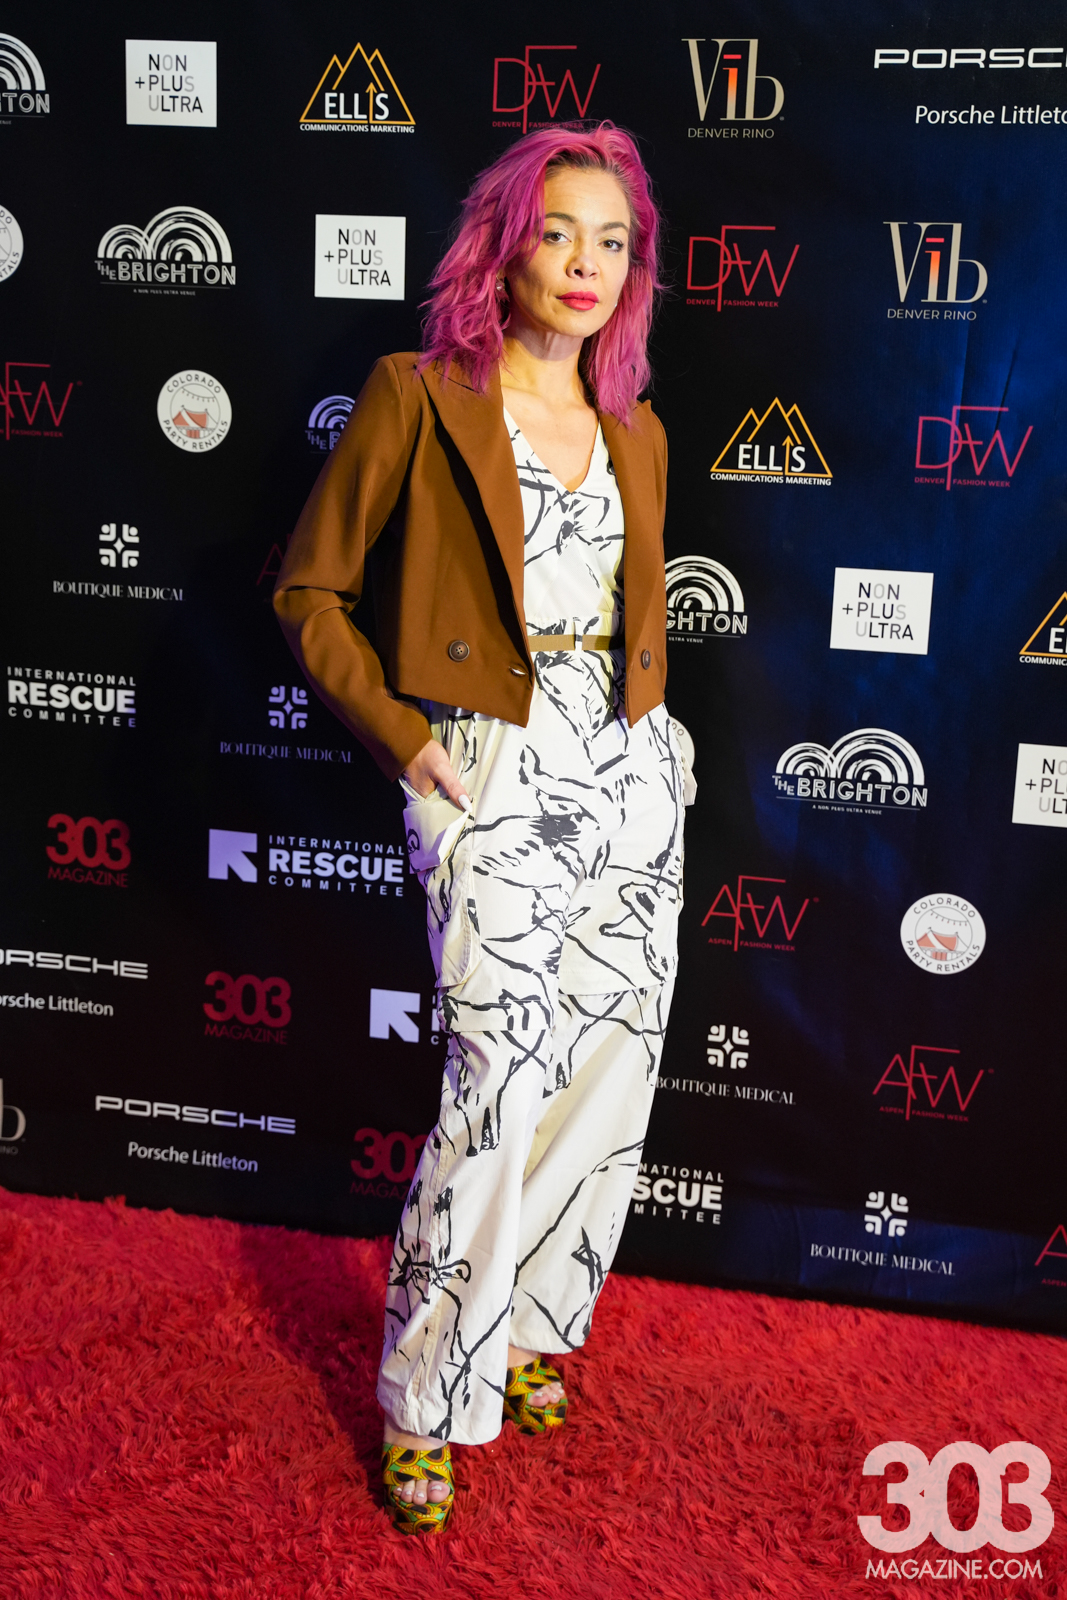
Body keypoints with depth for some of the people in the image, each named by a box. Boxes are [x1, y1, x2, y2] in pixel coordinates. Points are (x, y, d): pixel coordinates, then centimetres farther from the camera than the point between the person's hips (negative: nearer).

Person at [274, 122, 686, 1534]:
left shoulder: (636, 434, 14)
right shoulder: (419, 398, -2)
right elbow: (310, 588, 0)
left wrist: (655, 722, 14)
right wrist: (398, 733, -8)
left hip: (627, 777, 6)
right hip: (491, 778, -6)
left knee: (612, 1077, 9)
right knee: (501, 1089, -10)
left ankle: (529, 1325, 31)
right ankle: (428, 1403, 9)